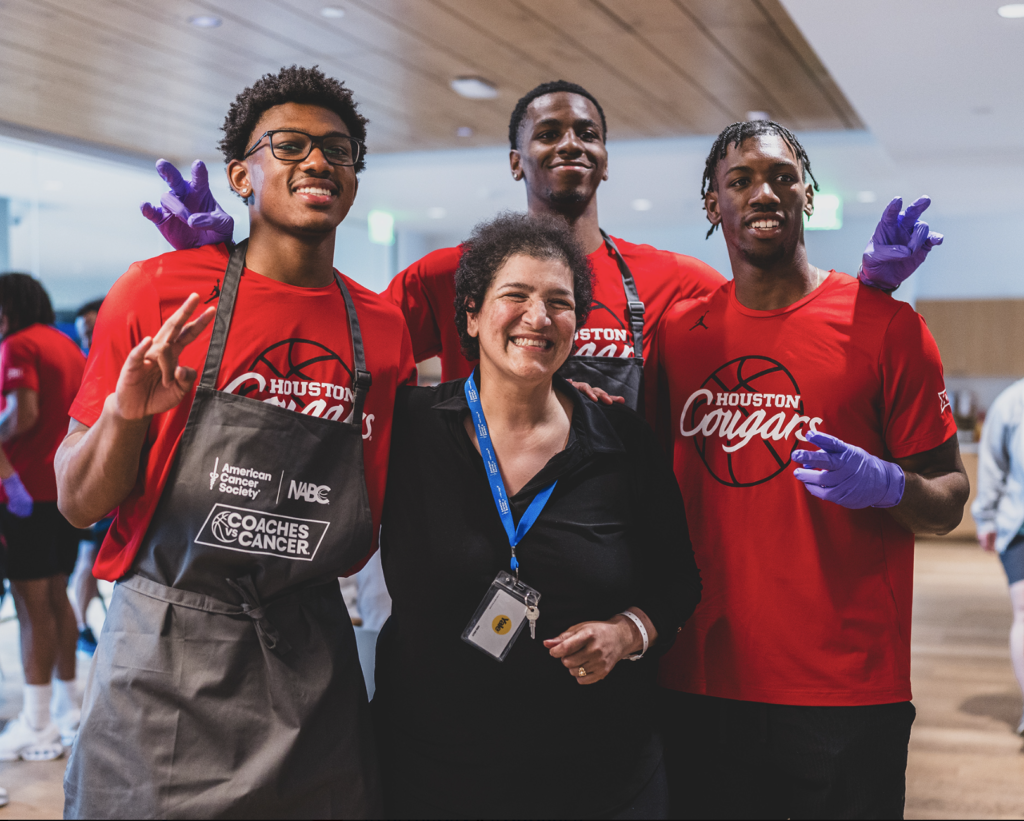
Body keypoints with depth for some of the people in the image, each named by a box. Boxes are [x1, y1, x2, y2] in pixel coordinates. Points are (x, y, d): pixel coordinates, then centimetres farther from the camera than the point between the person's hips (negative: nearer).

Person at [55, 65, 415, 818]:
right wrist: (125, 414, -21)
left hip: (312, 674, 3)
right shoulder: (158, 292, -5)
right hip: (161, 664, -2)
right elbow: (78, 504, -2)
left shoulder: (384, 329, 2)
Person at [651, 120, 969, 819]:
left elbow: (949, 501, -1)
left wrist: (885, 485, -22)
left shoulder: (884, 323, -4)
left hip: (846, 694, -3)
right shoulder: (680, 332, 6)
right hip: (701, 686, 3)